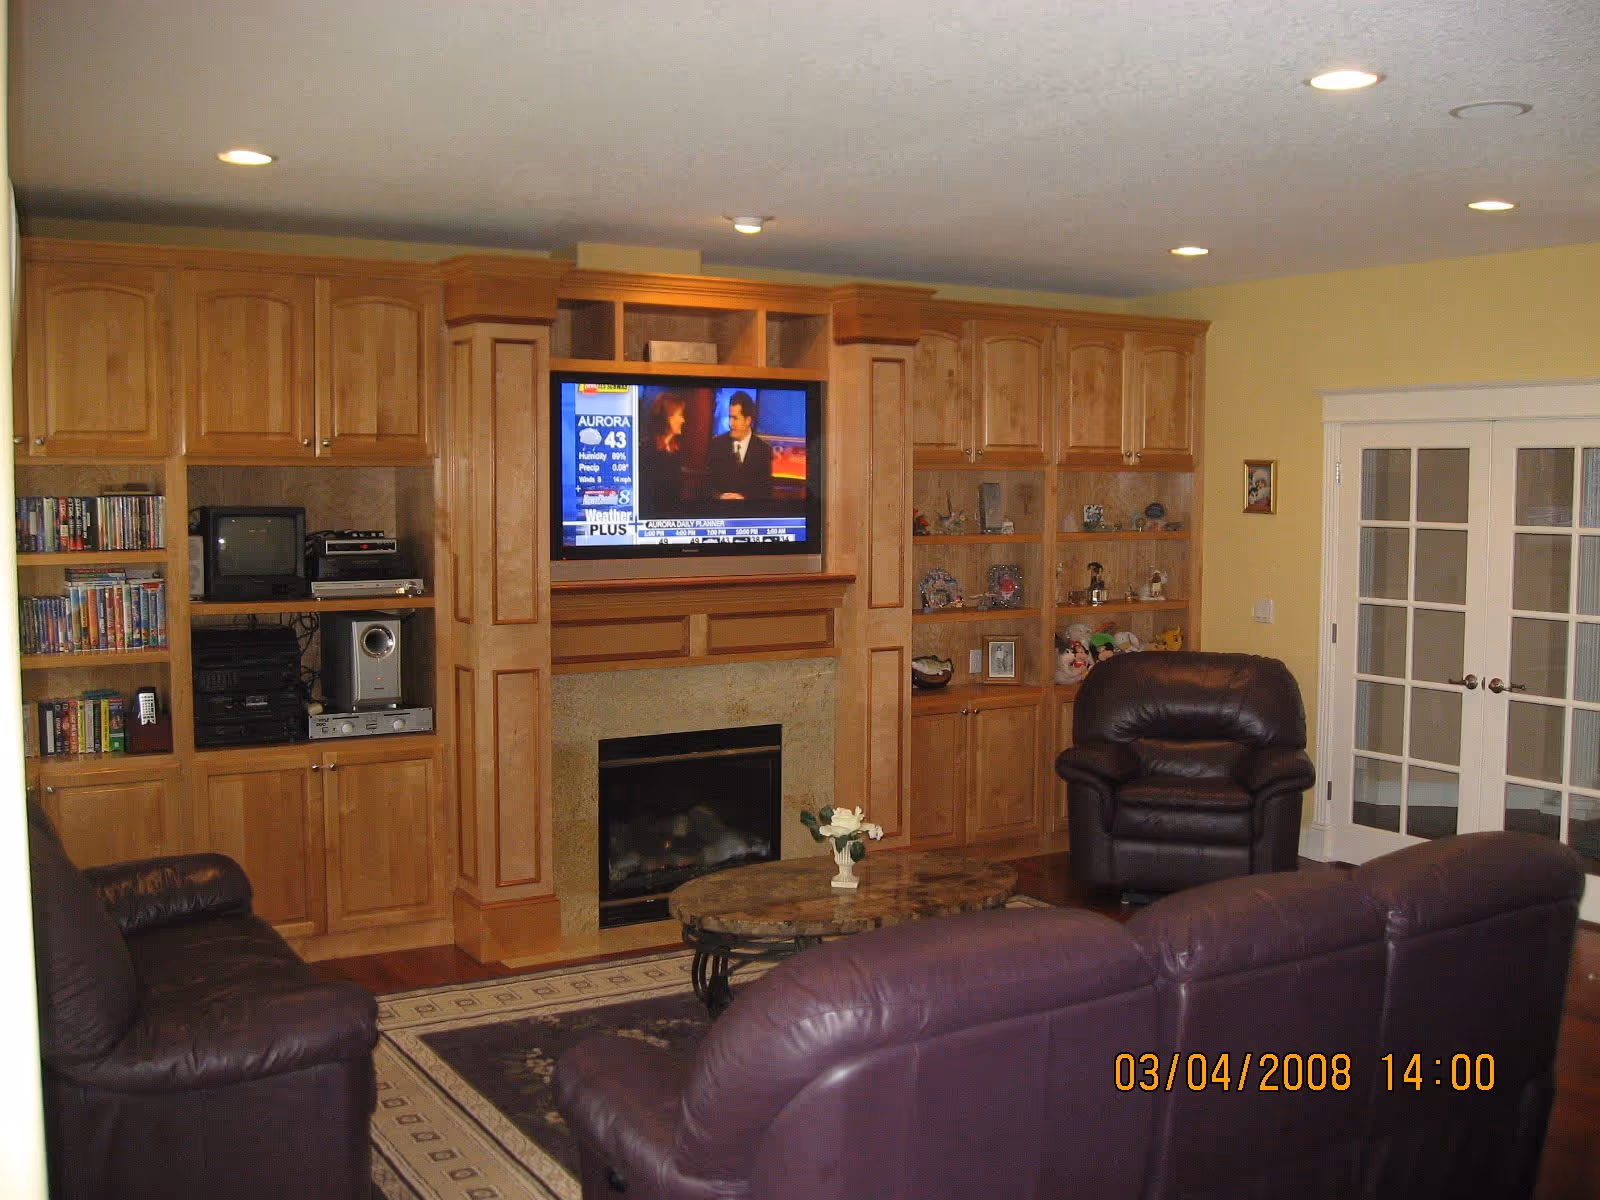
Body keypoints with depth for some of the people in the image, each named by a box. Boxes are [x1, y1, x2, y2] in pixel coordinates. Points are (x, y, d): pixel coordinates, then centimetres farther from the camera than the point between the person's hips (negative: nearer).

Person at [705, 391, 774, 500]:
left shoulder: (763, 450, 0)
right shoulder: (717, 443, 3)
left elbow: (766, 490, 1)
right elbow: (707, 481, 5)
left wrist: (744, 498, -13)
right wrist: (720, 496, -11)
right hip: (720, 503, 1)